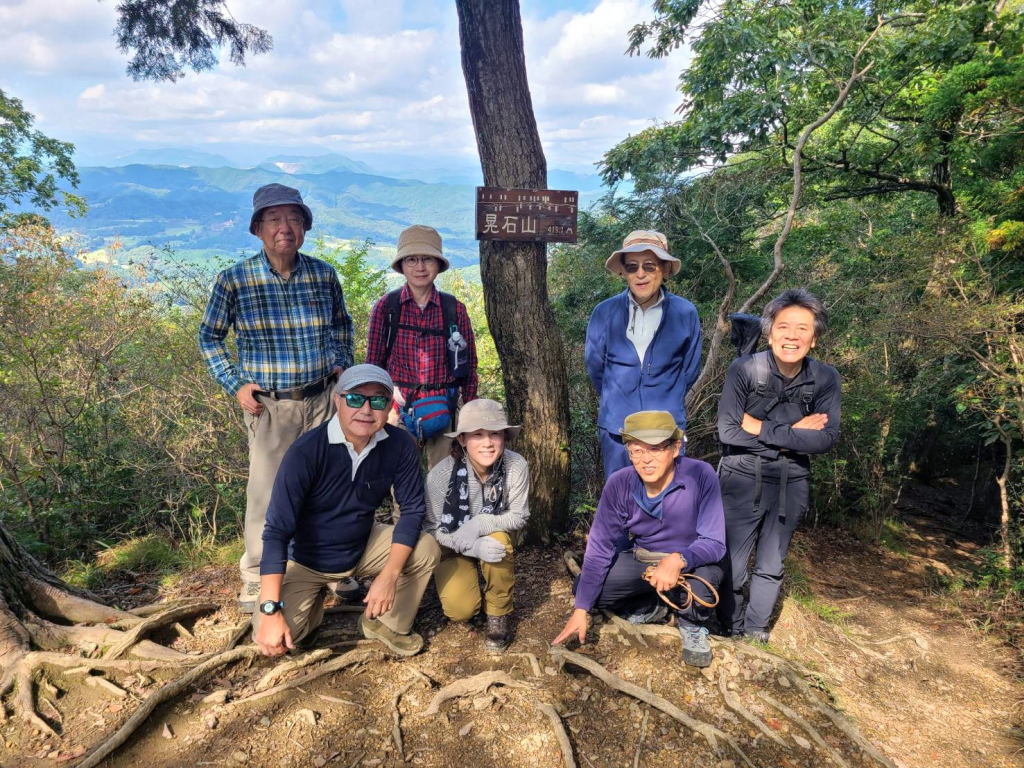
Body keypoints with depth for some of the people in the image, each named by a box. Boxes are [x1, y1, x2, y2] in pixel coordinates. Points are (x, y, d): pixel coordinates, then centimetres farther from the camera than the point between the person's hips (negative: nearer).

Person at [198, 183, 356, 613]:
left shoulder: (324, 275, 0)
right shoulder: (234, 280, -8)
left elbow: (341, 324, 18)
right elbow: (209, 336, 5)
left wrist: (341, 362, 4)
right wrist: (234, 384, -4)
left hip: (323, 399, 3)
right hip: (268, 404, -2)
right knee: (266, 492, 3)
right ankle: (256, 578, 23)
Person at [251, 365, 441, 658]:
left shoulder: (400, 446, -18)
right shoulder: (306, 451, -28)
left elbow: (412, 509, -13)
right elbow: (277, 530, -27)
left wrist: (389, 576, -24)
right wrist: (270, 610, -32)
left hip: (363, 547, 3)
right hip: (306, 560, -2)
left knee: (426, 550, -19)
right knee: (270, 637, -21)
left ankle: (387, 623, 6)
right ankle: (314, 601, 14)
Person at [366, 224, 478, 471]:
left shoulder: (455, 309, 0)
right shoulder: (385, 307, -2)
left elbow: (469, 367, 6)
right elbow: (373, 363, 3)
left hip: (442, 411, 1)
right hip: (397, 406, -1)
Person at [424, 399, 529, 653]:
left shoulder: (517, 466, -28)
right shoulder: (440, 475, -28)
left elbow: (519, 517, -18)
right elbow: (435, 529, -17)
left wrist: (480, 525, -35)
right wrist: (473, 547, -33)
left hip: (497, 539, 1)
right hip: (453, 547, -1)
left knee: (498, 538, -34)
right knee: (461, 610, -20)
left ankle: (499, 614, -9)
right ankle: (453, 582, 19)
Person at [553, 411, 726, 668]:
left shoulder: (701, 475, -28)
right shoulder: (619, 484, -20)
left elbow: (715, 542, -26)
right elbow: (599, 548, -16)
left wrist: (679, 560, -48)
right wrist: (580, 610, -21)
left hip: (692, 561, -3)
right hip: (641, 560, 3)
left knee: (702, 578, -37)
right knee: (584, 588, -14)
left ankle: (692, 624, 0)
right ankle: (650, 607, 14)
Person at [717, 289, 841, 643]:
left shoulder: (826, 378, -7)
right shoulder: (744, 369, -15)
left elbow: (825, 439, -14)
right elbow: (728, 431, -20)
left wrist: (762, 429, -19)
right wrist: (792, 433, -18)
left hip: (792, 483, 3)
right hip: (742, 479, -2)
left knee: (771, 566, 17)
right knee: (731, 564, 4)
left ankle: (756, 629, 38)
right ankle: (731, 630, 29)